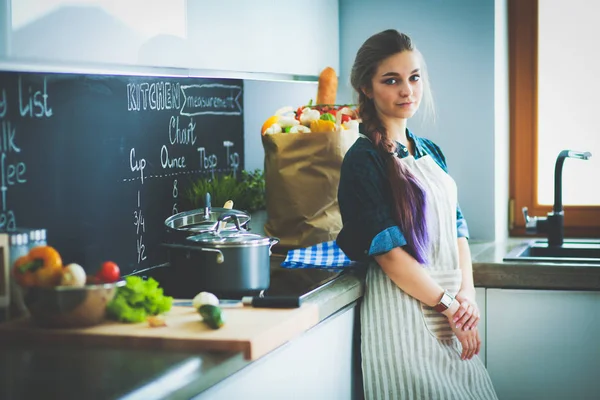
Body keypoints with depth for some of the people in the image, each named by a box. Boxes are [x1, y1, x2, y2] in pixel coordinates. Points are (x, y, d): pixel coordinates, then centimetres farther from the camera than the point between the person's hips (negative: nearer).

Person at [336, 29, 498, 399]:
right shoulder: (364, 159, -10)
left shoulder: (430, 152, 13)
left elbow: (457, 228, 12)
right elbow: (387, 250, -16)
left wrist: (467, 293, -4)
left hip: (453, 312, 7)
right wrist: (449, 306, -13)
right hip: (403, 311, -7)